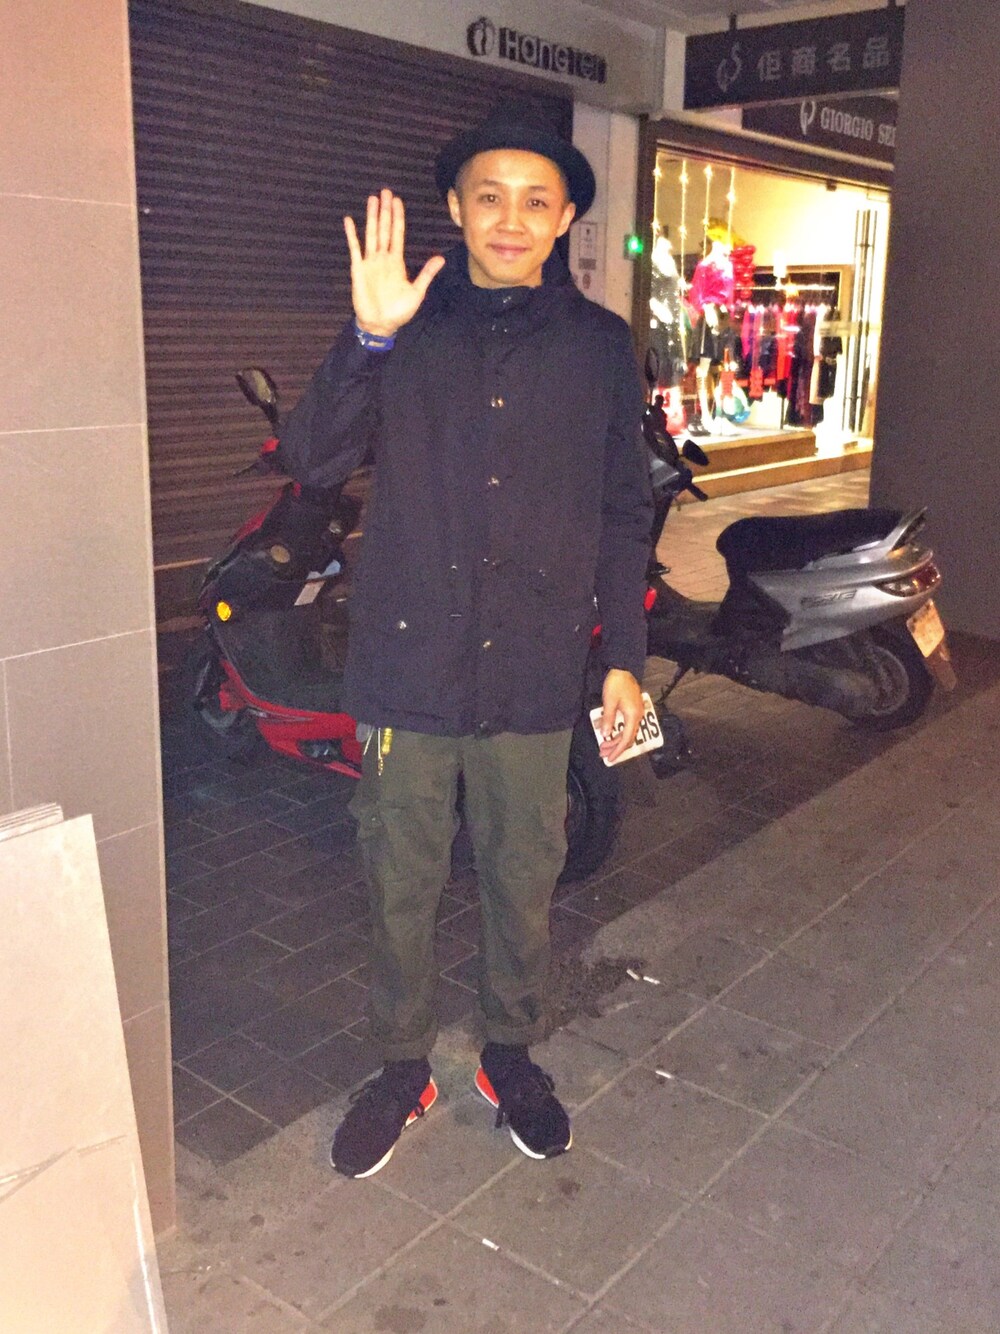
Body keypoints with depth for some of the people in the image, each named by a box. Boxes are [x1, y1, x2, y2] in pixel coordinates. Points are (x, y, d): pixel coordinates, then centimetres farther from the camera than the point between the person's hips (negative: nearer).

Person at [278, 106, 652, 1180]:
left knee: (523, 879, 15)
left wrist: (624, 659, 4)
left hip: (534, 672, 1)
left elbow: (622, 516, 8)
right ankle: (403, 1065, 33)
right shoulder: (407, 325, 2)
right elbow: (312, 457, -10)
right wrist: (368, 338, -24)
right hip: (410, 665, 0)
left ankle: (511, 1054, 38)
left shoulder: (600, 345, 4)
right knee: (401, 884, 12)